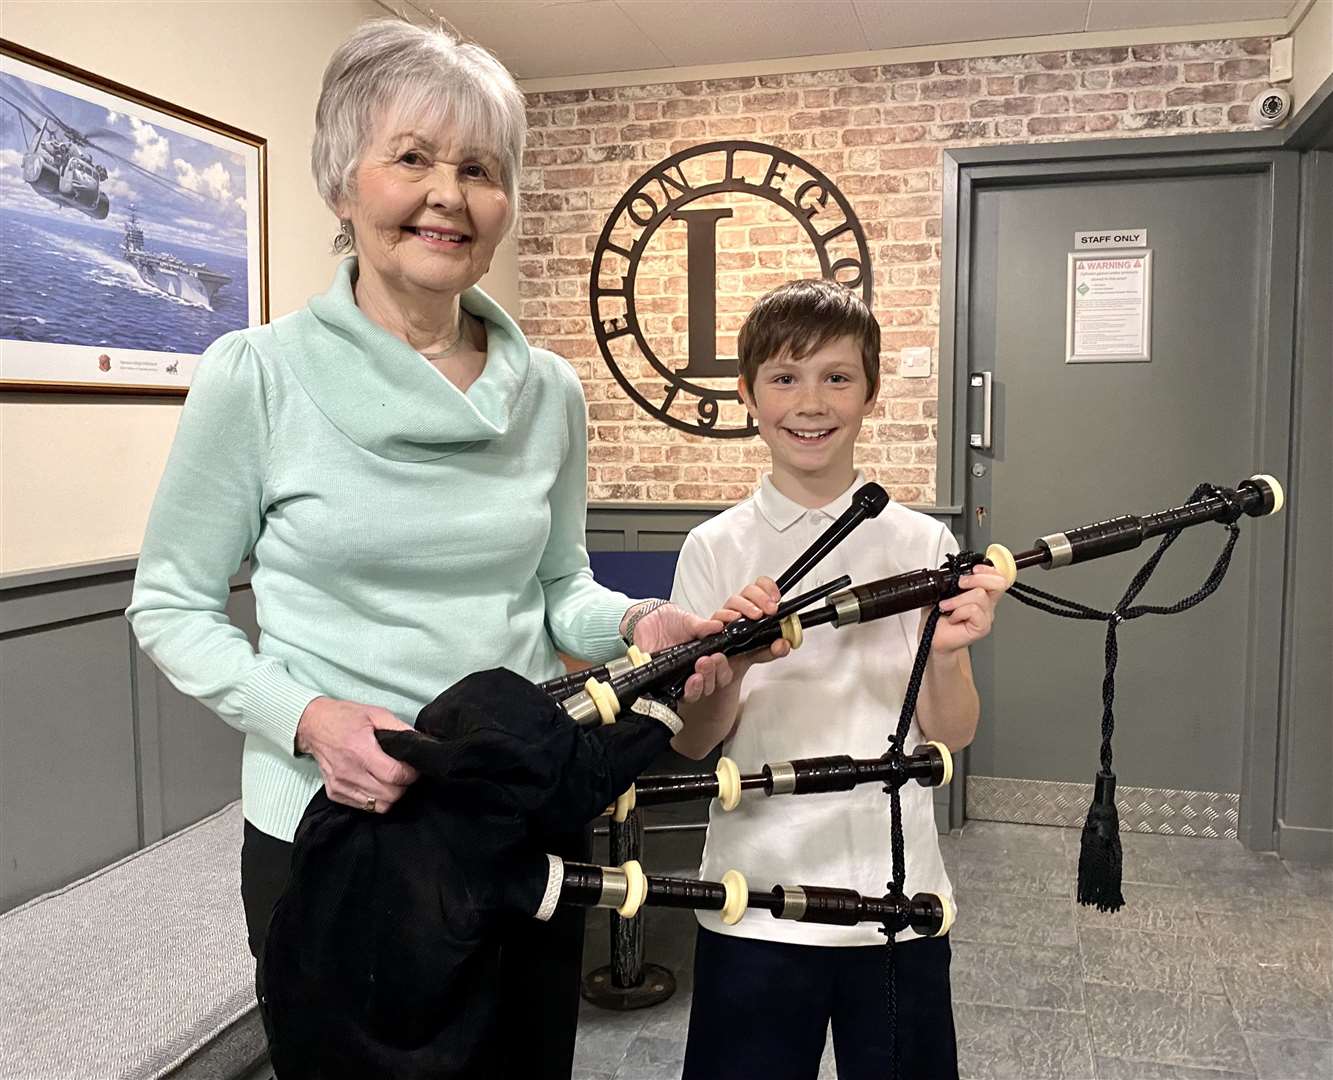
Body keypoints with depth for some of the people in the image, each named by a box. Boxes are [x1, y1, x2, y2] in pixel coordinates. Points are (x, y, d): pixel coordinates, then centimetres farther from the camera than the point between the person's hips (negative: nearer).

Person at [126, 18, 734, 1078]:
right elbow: (173, 605, -4)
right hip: (328, 832, -3)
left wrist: (635, 621, -11)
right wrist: (307, 717, -20)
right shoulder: (258, 376, -11)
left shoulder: (549, 391, 1)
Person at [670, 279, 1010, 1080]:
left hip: (899, 894, 1)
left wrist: (946, 654, -22)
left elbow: (951, 736, -2)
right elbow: (691, 745, -5)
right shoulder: (715, 551, -3)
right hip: (755, 901, -1)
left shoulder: (922, 543, -1)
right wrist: (734, 663, -24)